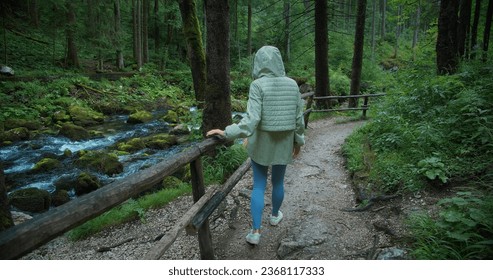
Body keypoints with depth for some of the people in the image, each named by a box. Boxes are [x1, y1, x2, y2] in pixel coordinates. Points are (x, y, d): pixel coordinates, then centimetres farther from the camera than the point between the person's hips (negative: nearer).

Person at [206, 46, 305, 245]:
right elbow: (298, 118, 0)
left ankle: (255, 231, 9)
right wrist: (298, 141, 11)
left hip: (261, 143, -3)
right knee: (278, 181, 22)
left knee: (259, 186, 10)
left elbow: (252, 118, -26)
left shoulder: (258, 85, -17)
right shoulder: (292, 84, -5)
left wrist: (227, 133, -24)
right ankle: (275, 215, 44)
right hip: (283, 143, 3)